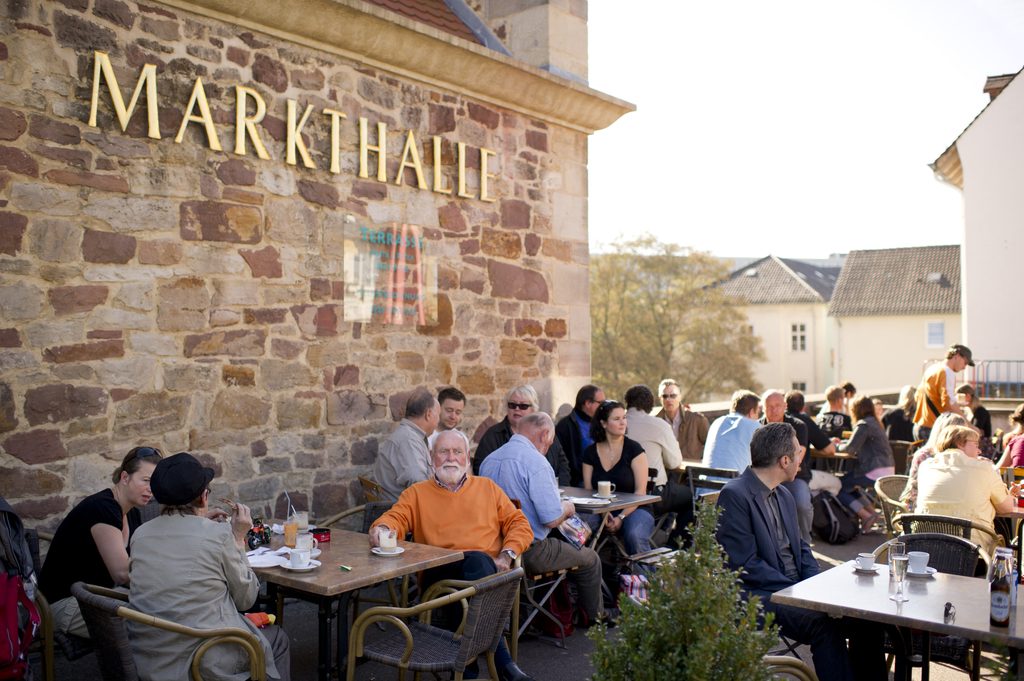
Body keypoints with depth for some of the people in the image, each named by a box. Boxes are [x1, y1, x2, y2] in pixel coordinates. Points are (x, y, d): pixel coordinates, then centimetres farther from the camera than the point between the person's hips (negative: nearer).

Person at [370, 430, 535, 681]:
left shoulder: (487, 487, 24)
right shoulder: (416, 493, 23)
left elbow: (519, 523, 19)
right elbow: (396, 518, 6)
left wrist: (507, 555, 0)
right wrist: (382, 528, -19)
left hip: (488, 570, 1)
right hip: (438, 573, -1)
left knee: (478, 560, -36)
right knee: (475, 560, -35)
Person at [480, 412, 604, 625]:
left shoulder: (489, 460, 5)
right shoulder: (535, 461, -20)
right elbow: (552, 519, -22)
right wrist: (567, 508, 0)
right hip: (530, 552, -8)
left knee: (559, 544, 32)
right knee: (590, 560, 15)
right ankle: (595, 620, 32)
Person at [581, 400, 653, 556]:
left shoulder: (633, 448, -2)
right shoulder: (590, 453, 6)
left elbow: (640, 491, -7)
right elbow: (588, 491, 4)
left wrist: (621, 517, -17)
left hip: (634, 509, -2)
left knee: (635, 536, -35)